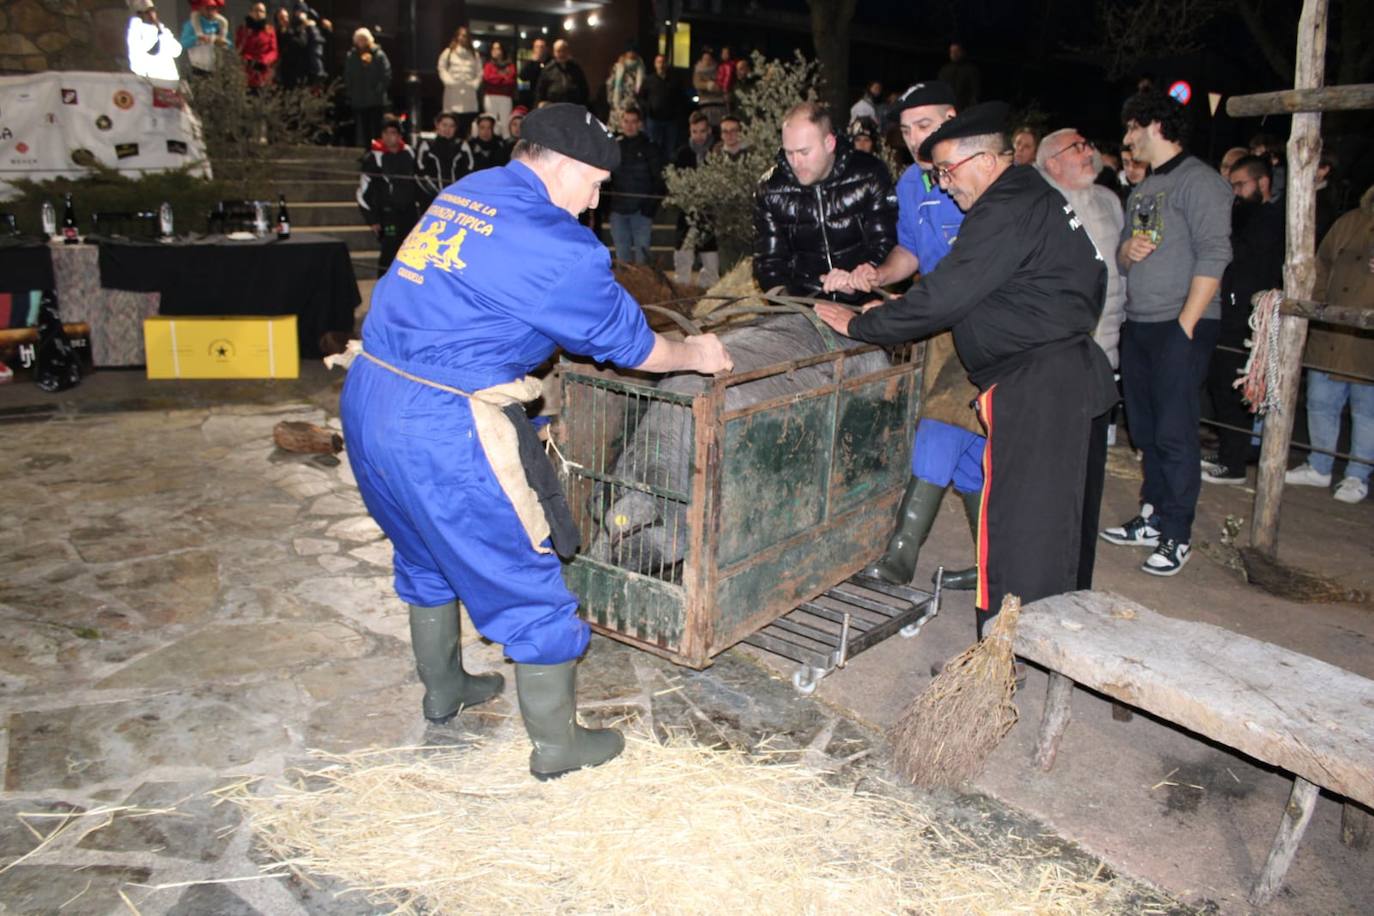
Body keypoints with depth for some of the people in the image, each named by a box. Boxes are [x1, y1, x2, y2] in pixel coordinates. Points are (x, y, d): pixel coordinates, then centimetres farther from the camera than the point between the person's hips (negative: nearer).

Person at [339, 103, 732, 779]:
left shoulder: (460, 194, 13)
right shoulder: (555, 243, -12)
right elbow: (627, 344, -2)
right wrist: (694, 355, 19)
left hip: (367, 400, 9)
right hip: (443, 426, -9)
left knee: (430, 558, 28)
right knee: (526, 581, 7)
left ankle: (443, 691, 48)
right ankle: (557, 744, 23)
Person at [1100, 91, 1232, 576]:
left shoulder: (1199, 180, -6)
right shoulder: (1142, 189, 20)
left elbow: (1213, 255, -14)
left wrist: (1186, 324, -18)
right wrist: (1126, 250, -2)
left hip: (1181, 324, -8)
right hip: (1138, 323, 8)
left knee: (1174, 430, -6)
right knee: (1145, 427, 11)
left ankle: (1176, 535, 1)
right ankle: (1153, 517, 22)